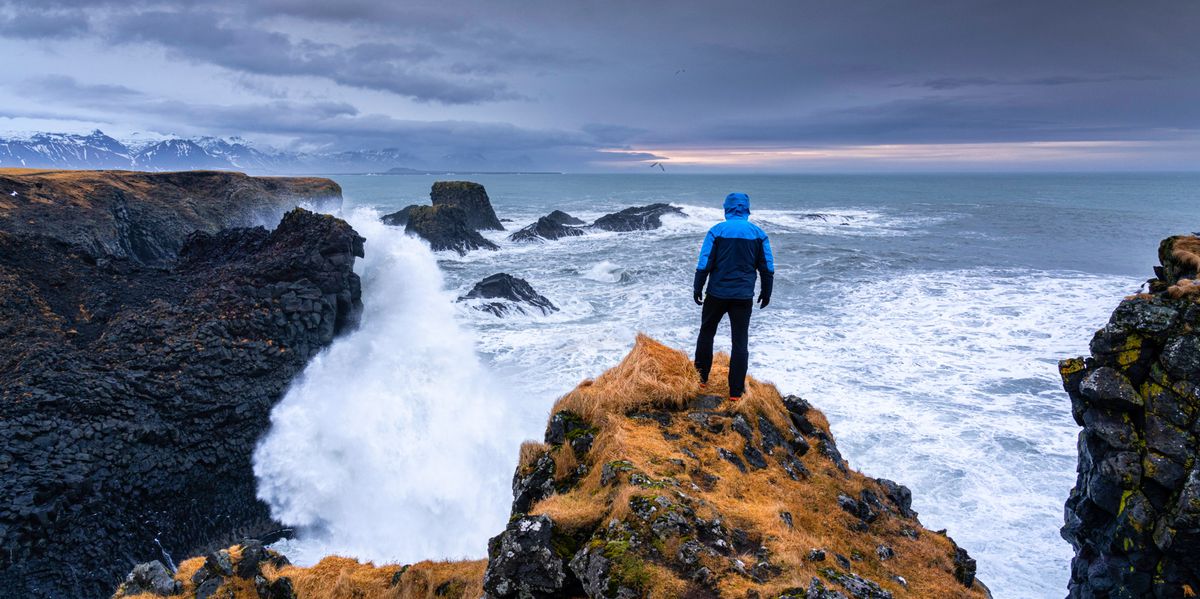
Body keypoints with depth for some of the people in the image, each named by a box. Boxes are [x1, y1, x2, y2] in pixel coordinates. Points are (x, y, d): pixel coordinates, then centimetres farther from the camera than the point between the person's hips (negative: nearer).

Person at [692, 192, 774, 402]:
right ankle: (736, 390, 8)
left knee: (706, 333, 18)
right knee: (740, 342, 7)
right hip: (744, 296, 1)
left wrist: (697, 288, 4)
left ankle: (701, 378, 25)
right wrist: (766, 292, 17)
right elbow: (767, 268, 5)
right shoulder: (758, 233, 1)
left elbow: (704, 264, -7)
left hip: (717, 294, -1)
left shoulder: (717, 230, -6)